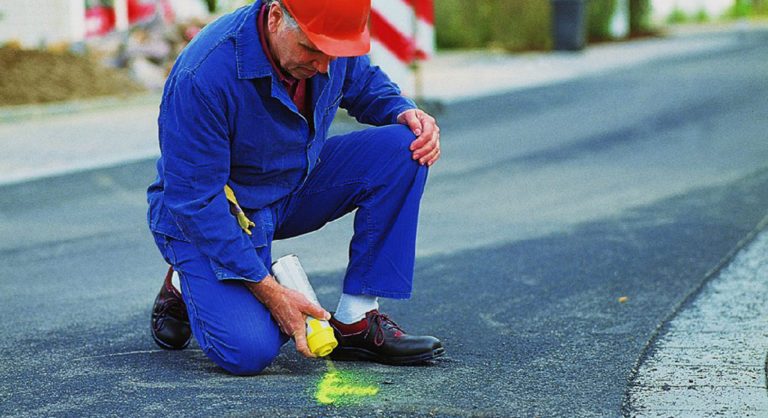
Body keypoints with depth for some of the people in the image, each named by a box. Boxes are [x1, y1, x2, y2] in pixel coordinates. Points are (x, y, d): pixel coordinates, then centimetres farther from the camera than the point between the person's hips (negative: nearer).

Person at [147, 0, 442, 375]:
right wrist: (269, 292, -30)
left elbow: (365, 84, 10)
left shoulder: (330, 39, -14)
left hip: (294, 183, 7)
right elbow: (194, 199, -29)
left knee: (402, 148, -15)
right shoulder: (202, 77, -34)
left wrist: (406, 113, -14)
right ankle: (184, 288, 8)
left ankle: (354, 321, -10)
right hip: (202, 215, -6)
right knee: (248, 351, -28)